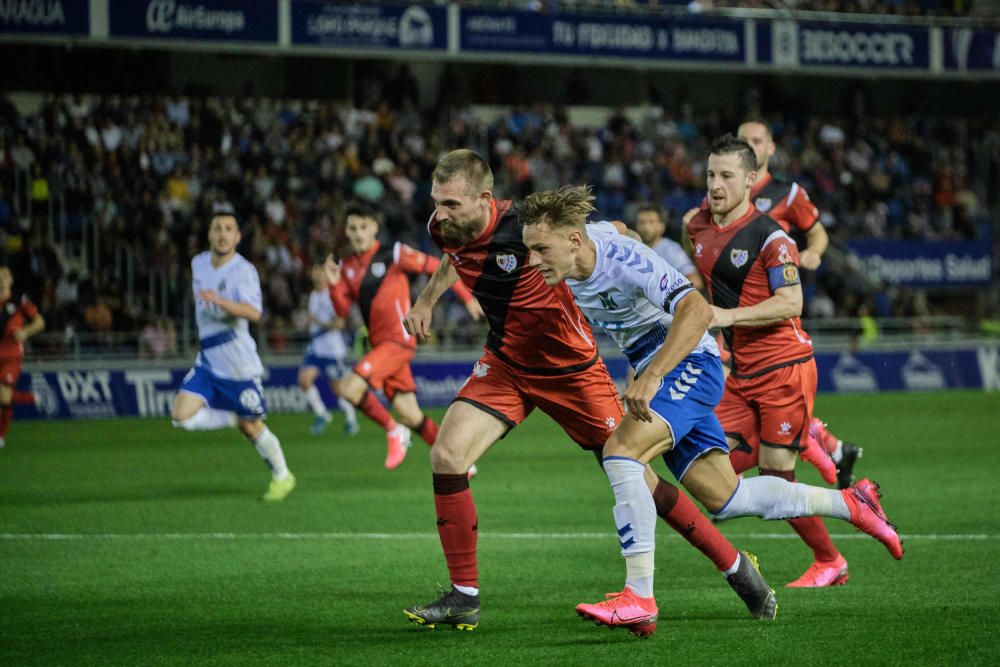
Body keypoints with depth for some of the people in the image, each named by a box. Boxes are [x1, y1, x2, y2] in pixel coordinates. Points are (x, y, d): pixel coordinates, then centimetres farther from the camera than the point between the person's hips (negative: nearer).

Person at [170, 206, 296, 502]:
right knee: (181, 416, -13)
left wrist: (220, 301, -48)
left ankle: (282, 477, 28)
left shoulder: (243, 270, -18)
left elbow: (254, 312, -35)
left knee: (251, 427, 5)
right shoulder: (198, 263, 4)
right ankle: (234, 418, 11)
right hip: (208, 361, 6)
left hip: (239, 364, -6)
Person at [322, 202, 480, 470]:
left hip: (398, 340, -6)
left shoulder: (394, 254, -6)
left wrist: (467, 298, -1)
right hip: (379, 344, 6)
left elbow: (437, 267, -1)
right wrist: (334, 285, -11)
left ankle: (394, 431, -3)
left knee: (350, 388, -22)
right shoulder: (347, 267, 11)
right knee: (409, 415, 5)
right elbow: (342, 310, 7)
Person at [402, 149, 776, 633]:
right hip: (506, 364, 5)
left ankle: (734, 566, 18)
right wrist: (426, 299, 20)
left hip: (569, 368, -5)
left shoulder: (526, 228, -29)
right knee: (446, 455, -14)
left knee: (633, 476, 0)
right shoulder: (446, 228, -12)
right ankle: (463, 598, -4)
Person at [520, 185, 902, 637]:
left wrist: (650, 378, -44)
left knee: (620, 452, -29)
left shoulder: (625, 261, -27)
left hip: (690, 364, -9)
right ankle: (850, 504, 25)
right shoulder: (583, 241, -5)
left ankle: (639, 599, -31)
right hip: (655, 375, 9)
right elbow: (614, 228, 21)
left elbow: (697, 311, -37)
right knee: (724, 499, 8)